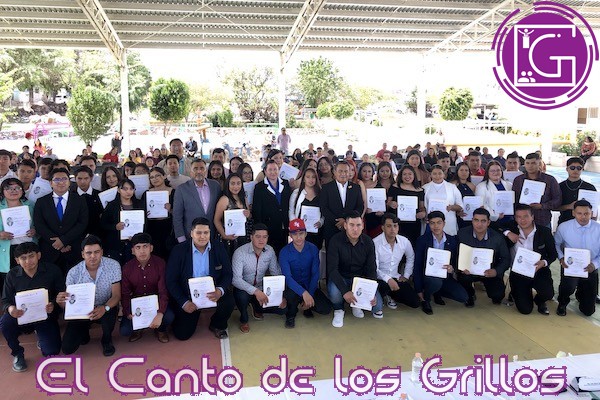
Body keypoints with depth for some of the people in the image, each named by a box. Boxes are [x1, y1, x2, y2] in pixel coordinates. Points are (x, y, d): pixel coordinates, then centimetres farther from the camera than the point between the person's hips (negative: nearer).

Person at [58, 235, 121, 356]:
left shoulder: (113, 266, -19)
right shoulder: (73, 273, -16)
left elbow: (116, 295, -19)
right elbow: (68, 302, -8)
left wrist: (105, 308, -41)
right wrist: (61, 301, -34)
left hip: (105, 308, -1)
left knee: (109, 313, -37)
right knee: (67, 348, -12)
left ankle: (107, 340, -2)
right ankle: (84, 332, 24)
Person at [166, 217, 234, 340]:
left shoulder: (219, 248, -6)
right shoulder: (179, 250, -11)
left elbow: (228, 273, -4)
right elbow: (171, 280, -9)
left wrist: (220, 290, -25)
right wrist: (184, 302, -19)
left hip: (212, 292, 1)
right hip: (187, 294, -1)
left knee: (229, 302, -28)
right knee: (182, 334, -6)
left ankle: (217, 326, 6)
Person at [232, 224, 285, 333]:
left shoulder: (270, 251, -6)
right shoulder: (240, 253, -22)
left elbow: (276, 273, 0)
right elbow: (236, 279, -29)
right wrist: (255, 291, -41)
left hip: (262, 290, 4)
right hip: (244, 289, -4)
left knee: (282, 308, -13)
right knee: (242, 295, -38)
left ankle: (257, 308, 19)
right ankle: (243, 320, -4)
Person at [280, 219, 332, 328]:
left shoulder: (313, 249, -8)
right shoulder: (284, 252, -15)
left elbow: (315, 274, -8)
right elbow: (287, 277, -25)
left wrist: (309, 295, -19)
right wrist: (304, 293, -40)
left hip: (310, 285, 2)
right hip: (293, 286, -2)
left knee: (326, 309, -19)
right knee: (291, 295, -37)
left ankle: (307, 306, 15)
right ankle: (291, 315, -2)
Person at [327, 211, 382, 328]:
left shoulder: (368, 242, -7)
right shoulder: (336, 241, -18)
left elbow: (371, 270, -5)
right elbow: (332, 269, -24)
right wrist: (345, 291, -36)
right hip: (340, 278, -3)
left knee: (377, 306, -18)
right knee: (334, 291, -37)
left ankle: (357, 302, 17)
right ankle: (338, 310, 0)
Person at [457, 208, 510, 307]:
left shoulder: (498, 238, -11)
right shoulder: (462, 234, -12)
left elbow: (506, 259, -2)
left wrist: (496, 271, -22)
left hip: (490, 273, 0)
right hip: (469, 270, 0)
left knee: (498, 295, -19)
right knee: (462, 277, -32)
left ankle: (495, 296, 24)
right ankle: (469, 295, 6)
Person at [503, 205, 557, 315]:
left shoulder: (544, 232, -4)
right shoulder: (511, 228, -4)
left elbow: (553, 254, 1)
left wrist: (544, 262, -20)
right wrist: (507, 233, -19)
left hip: (539, 271, 1)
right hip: (518, 273, 0)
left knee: (548, 294, -28)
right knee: (525, 309, -10)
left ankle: (539, 301, 12)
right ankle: (516, 293, 27)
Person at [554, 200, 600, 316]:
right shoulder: (563, 227, -11)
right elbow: (556, 244, 6)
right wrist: (561, 258, -10)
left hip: (590, 270, 1)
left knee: (588, 311, 6)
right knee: (569, 286, -37)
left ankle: (580, 294, 45)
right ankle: (562, 303, 1)